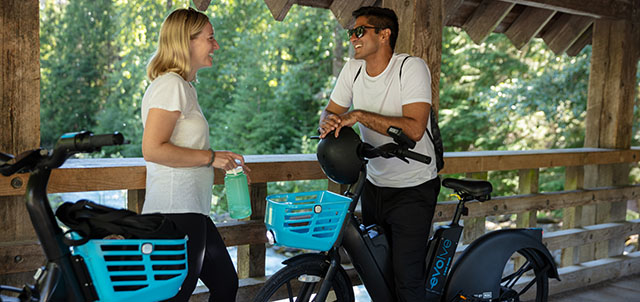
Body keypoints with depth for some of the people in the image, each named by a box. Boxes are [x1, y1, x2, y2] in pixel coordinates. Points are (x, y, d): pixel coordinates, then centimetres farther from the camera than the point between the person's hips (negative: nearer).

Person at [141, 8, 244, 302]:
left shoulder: (185, 86, 18)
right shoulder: (171, 85, -13)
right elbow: (153, 150, -22)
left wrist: (226, 165, 15)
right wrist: (211, 157, -16)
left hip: (192, 211, 11)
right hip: (176, 211, -11)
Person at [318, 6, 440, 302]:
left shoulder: (412, 67, -17)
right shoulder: (353, 69, 1)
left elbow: (414, 128, -27)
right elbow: (330, 112, 5)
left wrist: (360, 115, -27)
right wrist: (328, 123, -20)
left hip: (413, 189, -6)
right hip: (374, 185, 6)